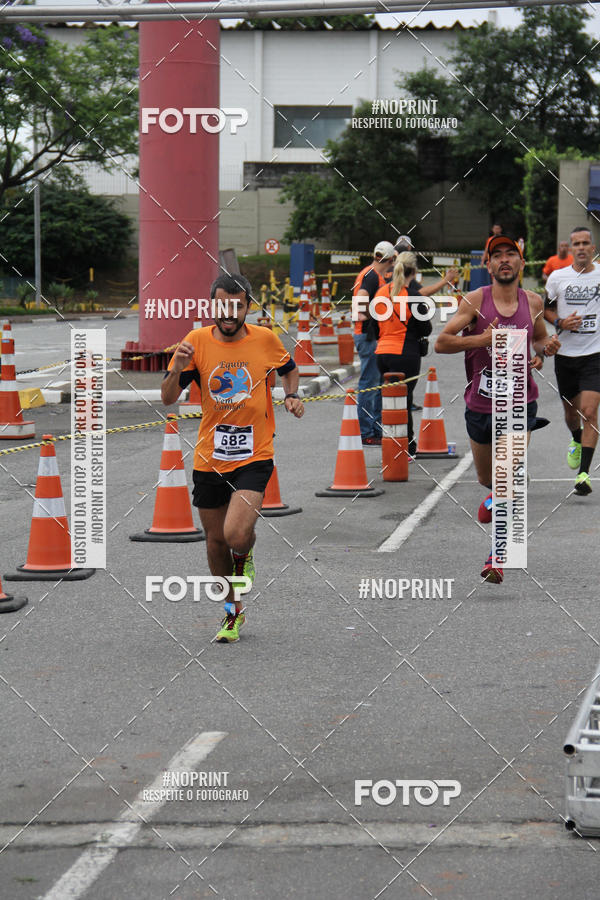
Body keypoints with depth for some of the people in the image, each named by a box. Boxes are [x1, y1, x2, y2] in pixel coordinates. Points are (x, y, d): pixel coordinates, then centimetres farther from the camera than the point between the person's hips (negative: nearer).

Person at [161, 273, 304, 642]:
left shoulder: (265, 339, -3)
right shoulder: (197, 340, -4)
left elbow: (290, 369, 19)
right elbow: (168, 399, -6)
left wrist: (292, 395, 0)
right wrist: (178, 368, -25)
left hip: (254, 456, -2)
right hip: (209, 458, 2)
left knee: (236, 536, -20)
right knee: (216, 540, 11)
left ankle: (245, 555, 18)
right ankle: (234, 612, 32)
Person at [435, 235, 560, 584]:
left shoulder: (533, 302, 1)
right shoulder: (475, 300, -7)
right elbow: (441, 343, -9)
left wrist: (545, 348, -3)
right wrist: (480, 338, -23)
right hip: (481, 406, 1)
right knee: (487, 478, 18)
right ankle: (498, 496, 54)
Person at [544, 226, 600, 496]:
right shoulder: (557, 277, 1)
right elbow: (546, 308, 12)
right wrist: (560, 322, -7)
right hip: (565, 354, 2)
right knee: (571, 412, 16)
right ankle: (577, 442, 51)